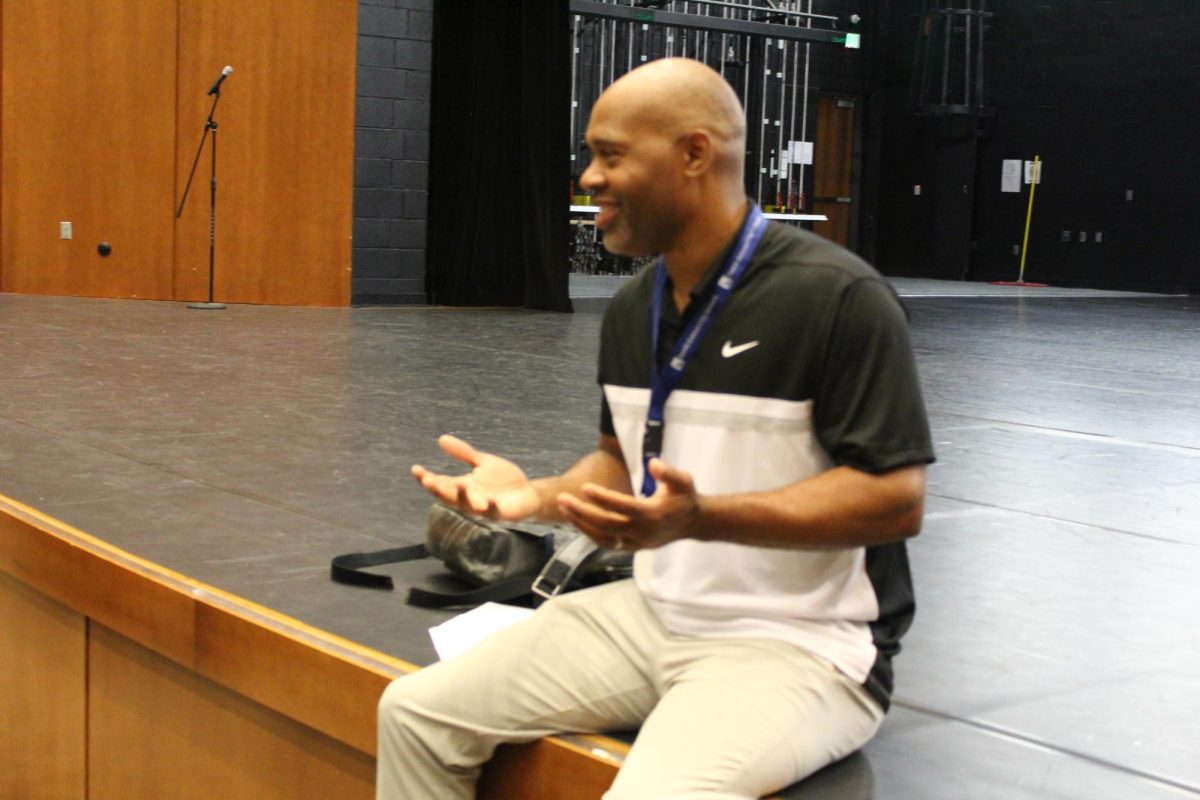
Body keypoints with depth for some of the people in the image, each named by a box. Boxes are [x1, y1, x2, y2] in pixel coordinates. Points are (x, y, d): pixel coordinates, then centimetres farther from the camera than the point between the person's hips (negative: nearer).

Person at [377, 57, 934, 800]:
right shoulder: (632, 308, 8)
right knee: (418, 712, 0)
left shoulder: (838, 297, -18)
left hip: (798, 644, -7)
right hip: (652, 614, 7)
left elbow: (896, 498, -21)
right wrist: (539, 494, -2)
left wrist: (700, 517, -30)